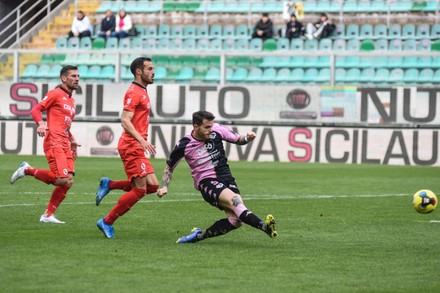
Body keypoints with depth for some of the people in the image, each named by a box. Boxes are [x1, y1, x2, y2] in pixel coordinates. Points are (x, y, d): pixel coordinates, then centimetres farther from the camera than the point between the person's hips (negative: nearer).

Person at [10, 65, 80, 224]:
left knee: (67, 182, -1)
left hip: (65, 145, 8)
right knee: (63, 180, -20)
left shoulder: (71, 100, 24)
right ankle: (27, 170, -3)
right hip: (54, 142, -8)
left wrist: (72, 141, 23)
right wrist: (41, 123, -27)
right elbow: (35, 110, -7)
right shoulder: (55, 94, -1)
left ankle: (48, 215, 6)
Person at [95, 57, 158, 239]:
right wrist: (142, 140, -30)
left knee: (152, 185, 4)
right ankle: (107, 222, 0)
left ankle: (109, 185, 12)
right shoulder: (134, 92, -12)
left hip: (138, 148, 10)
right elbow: (125, 120, -21)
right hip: (131, 147, -10)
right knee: (139, 190, -9)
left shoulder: (142, 92, 19)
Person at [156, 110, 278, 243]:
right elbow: (169, 167, 11)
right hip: (206, 181, -4)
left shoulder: (217, 130, -1)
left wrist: (247, 138, -8)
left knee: (236, 220, -16)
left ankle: (200, 235, 0)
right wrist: (164, 187, -2)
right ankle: (264, 226, -51)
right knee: (235, 201, -32)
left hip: (226, 178, 4)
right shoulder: (184, 145, -5)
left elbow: (238, 139, 14)